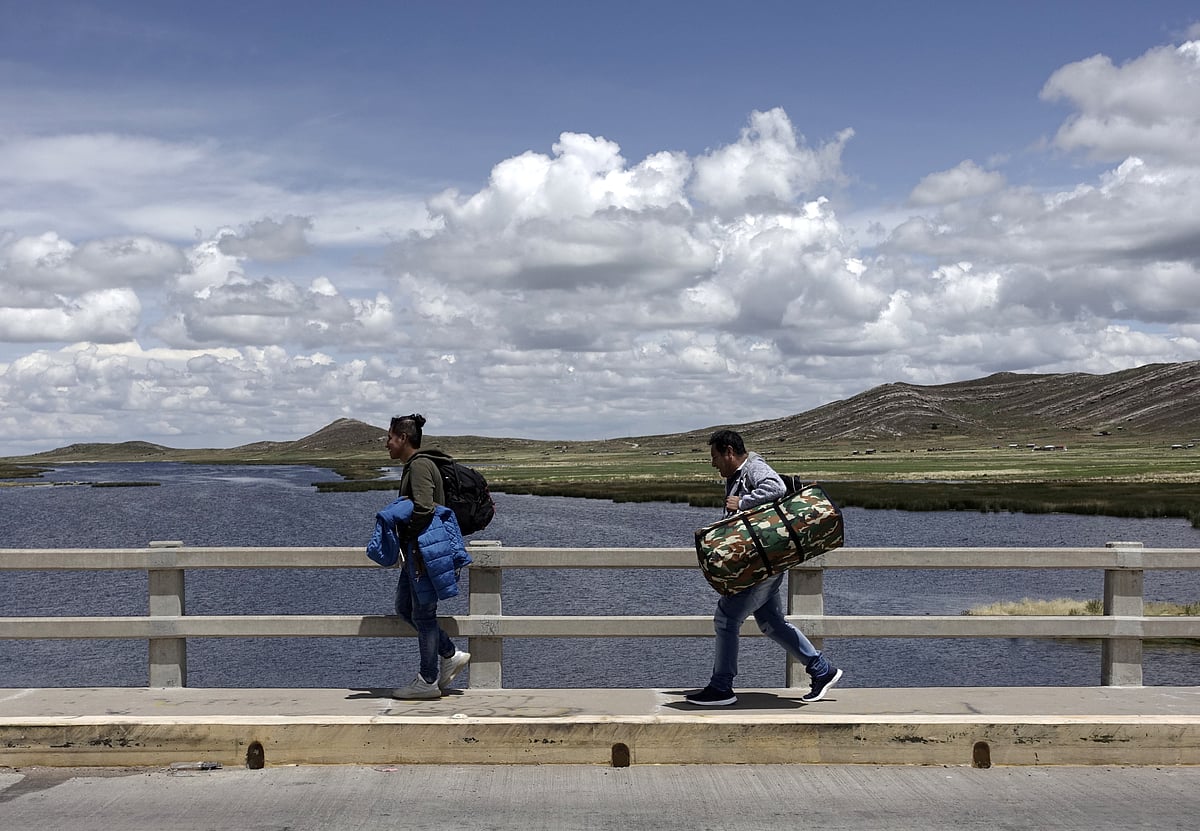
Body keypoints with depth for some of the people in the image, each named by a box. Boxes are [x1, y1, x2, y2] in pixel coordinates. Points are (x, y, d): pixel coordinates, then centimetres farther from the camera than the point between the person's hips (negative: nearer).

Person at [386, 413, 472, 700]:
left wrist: (402, 530, -12)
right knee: (404, 607, 15)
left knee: (422, 613, -2)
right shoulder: (413, 466, 16)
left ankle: (428, 681, 8)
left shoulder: (419, 465, -15)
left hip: (425, 547, -10)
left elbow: (423, 509, -23)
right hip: (416, 548, 10)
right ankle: (451, 655, 20)